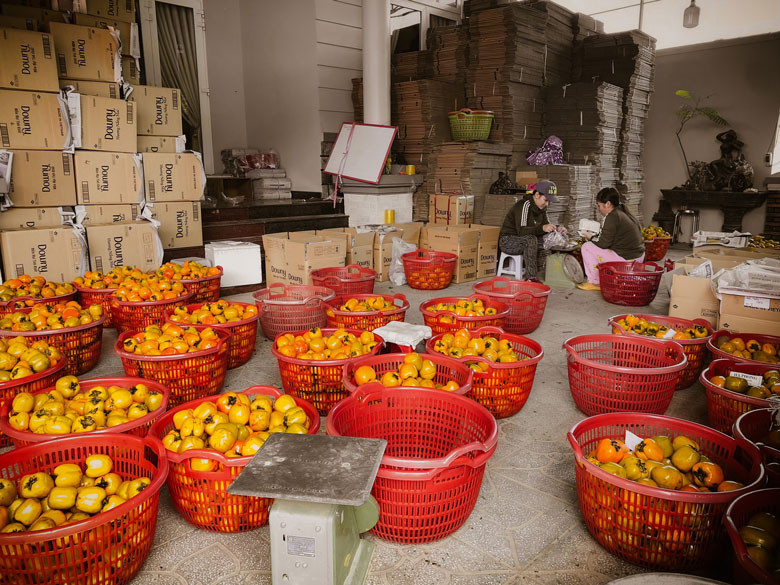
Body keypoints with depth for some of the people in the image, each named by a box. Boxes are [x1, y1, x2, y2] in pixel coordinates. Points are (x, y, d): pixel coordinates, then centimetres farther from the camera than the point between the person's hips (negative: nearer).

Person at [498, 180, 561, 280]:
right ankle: (532, 278, -34)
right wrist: (542, 228, -44)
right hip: (508, 241, -8)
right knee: (531, 239, -36)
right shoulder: (524, 205, -23)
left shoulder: (541, 208, 4)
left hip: (525, 241, 9)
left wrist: (555, 229, -14)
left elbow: (546, 225, 9)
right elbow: (521, 231, -32)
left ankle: (538, 275, -13)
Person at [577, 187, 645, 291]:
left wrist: (590, 240, 4)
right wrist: (595, 236, 16)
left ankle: (594, 283, 0)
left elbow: (604, 243, -14)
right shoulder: (625, 213, 13)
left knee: (586, 247, -5)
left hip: (626, 260, -10)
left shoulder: (613, 217, -16)